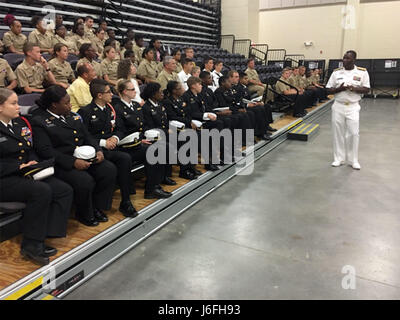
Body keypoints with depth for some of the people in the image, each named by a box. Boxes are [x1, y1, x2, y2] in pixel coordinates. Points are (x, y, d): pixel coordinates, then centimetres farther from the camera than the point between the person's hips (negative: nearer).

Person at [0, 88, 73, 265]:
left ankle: (45, 236, -13)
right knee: (41, 191, -33)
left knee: (65, 190, -12)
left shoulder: (21, 122, 14)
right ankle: (31, 245, -19)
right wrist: (19, 166, -16)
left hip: (26, 173, 8)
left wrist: (34, 162, 1)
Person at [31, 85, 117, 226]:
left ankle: (97, 207, 3)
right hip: (61, 164, -7)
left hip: (84, 157, 7)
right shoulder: (39, 122, -6)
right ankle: (84, 215, -1)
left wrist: (98, 150, -4)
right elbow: (46, 151, -15)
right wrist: (73, 162, -24)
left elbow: (87, 137, 17)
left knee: (109, 169, -15)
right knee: (84, 181, -31)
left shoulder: (72, 116, 15)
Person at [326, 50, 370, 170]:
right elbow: (329, 90, 4)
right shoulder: (336, 72, 4)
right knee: (338, 133, 6)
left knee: (354, 133, -2)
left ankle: (353, 160, 12)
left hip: (353, 107, -1)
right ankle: (339, 159, 19)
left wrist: (354, 88, -18)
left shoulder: (362, 72, 0)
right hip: (338, 106, 2)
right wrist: (339, 89, -16)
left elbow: (366, 89, 0)